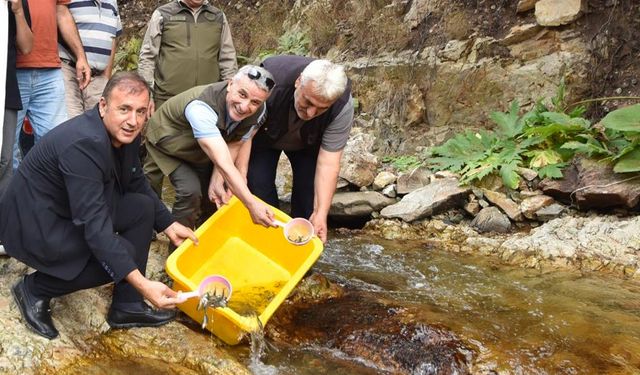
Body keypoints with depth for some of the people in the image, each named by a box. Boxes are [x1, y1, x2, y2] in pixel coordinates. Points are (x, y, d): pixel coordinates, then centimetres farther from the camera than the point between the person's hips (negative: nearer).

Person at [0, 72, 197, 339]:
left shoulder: (125, 132, -5)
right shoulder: (83, 144, -32)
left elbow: (136, 184, 13)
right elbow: (94, 226, -37)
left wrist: (168, 225, 7)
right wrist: (142, 284, -41)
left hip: (68, 212, 9)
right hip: (34, 226, -9)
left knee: (143, 206, -1)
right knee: (124, 254, -21)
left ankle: (127, 307, 5)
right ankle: (35, 288, 1)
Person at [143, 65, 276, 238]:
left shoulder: (258, 112, -24)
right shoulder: (201, 107, -44)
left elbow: (233, 146, -11)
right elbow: (223, 164, -49)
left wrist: (217, 180, -22)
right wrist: (252, 204, -51)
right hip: (167, 141, -6)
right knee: (191, 191, -22)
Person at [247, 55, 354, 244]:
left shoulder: (343, 106, -36)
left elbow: (328, 161, -32)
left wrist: (320, 213, -37)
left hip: (307, 143, 1)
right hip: (264, 135, 0)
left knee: (309, 187, -10)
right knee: (259, 185, -12)